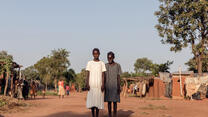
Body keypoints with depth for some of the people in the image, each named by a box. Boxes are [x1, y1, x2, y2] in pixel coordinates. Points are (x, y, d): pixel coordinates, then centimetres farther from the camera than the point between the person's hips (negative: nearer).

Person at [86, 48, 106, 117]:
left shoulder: (102, 63, 8)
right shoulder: (89, 63, 7)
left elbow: (103, 75, 5)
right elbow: (87, 74, 4)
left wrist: (103, 84, -5)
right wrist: (87, 84, -6)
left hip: (99, 85, 0)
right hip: (91, 85, 0)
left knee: (98, 99, -1)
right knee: (91, 100, -2)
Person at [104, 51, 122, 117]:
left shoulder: (118, 66, -1)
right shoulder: (105, 66, 3)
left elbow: (118, 77, -2)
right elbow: (104, 77, 3)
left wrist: (119, 87, -8)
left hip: (115, 86, -1)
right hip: (108, 87, 1)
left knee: (115, 101, 0)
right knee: (109, 101, 3)